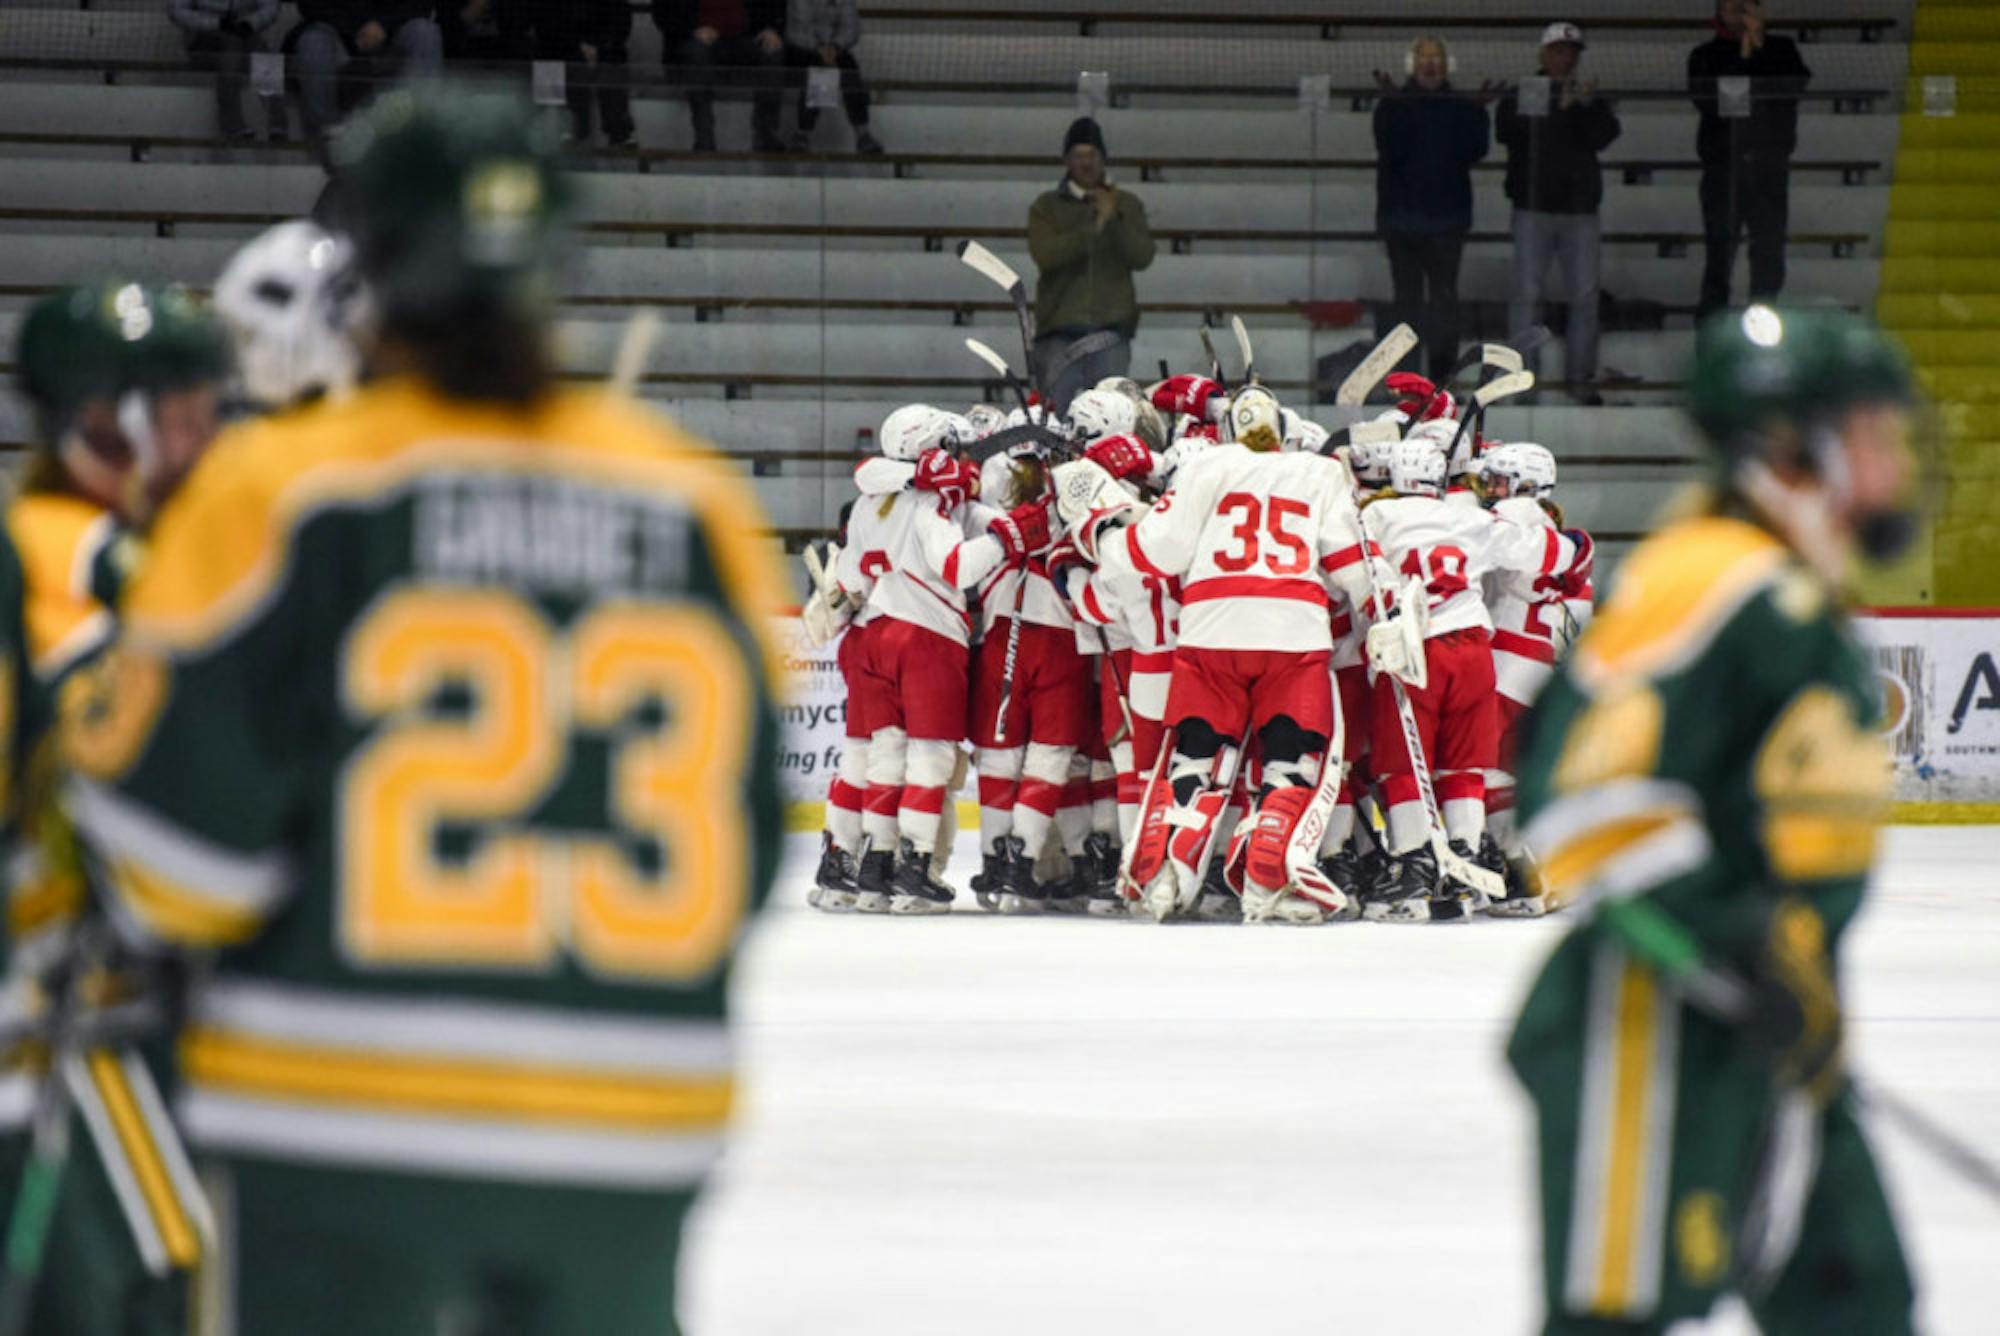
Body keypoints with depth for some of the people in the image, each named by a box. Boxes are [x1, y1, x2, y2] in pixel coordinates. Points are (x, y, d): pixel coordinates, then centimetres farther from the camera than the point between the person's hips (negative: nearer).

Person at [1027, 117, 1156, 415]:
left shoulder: (1127, 205, 12)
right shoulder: (1047, 207, 9)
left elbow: (1142, 256, 0)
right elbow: (1045, 254, -8)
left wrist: (1114, 219, -14)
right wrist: (1092, 228, -17)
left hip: (1111, 326, 1)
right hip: (1060, 326, -1)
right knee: (1056, 405, -6)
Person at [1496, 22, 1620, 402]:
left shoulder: (1592, 100, 12)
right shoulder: (1520, 97, 6)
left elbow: (1602, 138, -5)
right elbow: (1506, 132, -14)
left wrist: (1587, 106, -21)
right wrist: (1556, 109, -19)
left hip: (1579, 212, 2)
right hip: (1533, 210, -2)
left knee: (1584, 296, 1)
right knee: (1527, 294, -6)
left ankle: (1580, 376, 7)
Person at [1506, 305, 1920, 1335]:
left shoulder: (1803, 603, 15)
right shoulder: (1709, 586, -18)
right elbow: (1582, 799, -25)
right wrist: (1737, 952, -26)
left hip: (1764, 1045, 11)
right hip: (1650, 1040, -11)